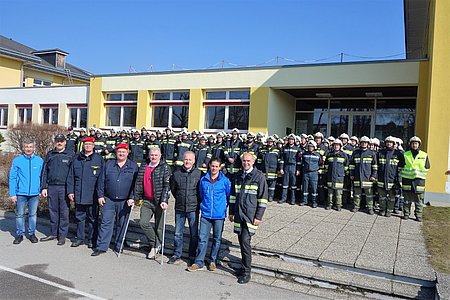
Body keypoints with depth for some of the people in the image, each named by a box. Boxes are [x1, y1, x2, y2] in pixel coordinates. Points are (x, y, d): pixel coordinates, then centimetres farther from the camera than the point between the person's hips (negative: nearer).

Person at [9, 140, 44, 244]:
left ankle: (31, 233, 22)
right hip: (21, 193, -1)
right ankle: (19, 234, 20)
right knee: (19, 214, 7)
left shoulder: (39, 161, 2)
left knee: (33, 214, 9)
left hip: (34, 193, 1)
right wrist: (12, 194, -5)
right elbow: (12, 178, 0)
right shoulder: (17, 161, -1)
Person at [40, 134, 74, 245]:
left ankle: (62, 235, 11)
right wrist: (43, 187, 4)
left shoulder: (70, 155, 1)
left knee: (64, 212, 2)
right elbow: (44, 172, 12)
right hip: (51, 187, 3)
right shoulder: (49, 155, 11)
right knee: (53, 211, 11)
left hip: (64, 187, -3)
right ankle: (53, 233, 24)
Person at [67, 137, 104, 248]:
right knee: (79, 217, 12)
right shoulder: (76, 158, 9)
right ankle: (79, 238, 25)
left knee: (92, 218, 6)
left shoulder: (99, 158, 0)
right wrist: (70, 191, 4)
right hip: (78, 195, 3)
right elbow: (71, 177, 11)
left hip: (93, 196, -3)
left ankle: (92, 240, 17)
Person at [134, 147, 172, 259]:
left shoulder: (165, 167, -5)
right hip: (147, 201, 4)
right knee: (143, 222, -8)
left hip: (159, 201, -4)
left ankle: (156, 247, 26)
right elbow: (139, 183, 13)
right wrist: (135, 198, 7)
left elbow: (167, 185, -13)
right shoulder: (143, 167, 10)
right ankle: (155, 245, 11)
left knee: (158, 227, 5)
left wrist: (164, 200, -21)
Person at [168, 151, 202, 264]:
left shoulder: (199, 174, -4)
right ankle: (177, 254, 23)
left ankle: (192, 255, 22)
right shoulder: (176, 174, 2)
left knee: (194, 234, 8)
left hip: (193, 209, -2)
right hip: (179, 208, 2)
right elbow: (172, 189, 17)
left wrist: (197, 201, 4)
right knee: (178, 233, 9)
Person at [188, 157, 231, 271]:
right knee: (202, 238, 1)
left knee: (217, 239, 11)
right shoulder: (203, 180, 2)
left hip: (219, 215, -1)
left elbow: (229, 197, 5)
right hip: (205, 214, 1)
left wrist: (224, 207, 9)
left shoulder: (225, 181, -6)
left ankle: (213, 261, 25)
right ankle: (199, 262, 10)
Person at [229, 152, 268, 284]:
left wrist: (259, 216, -10)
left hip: (251, 216, -5)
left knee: (245, 241, -11)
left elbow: (263, 198, -6)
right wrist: (231, 212, 15)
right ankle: (245, 266, 26)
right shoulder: (238, 175, 11)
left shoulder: (259, 176, -5)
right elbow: (233, 195, 18)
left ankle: (246, 272, -1)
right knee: (241, 241, 11)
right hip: (238, 214, 6)